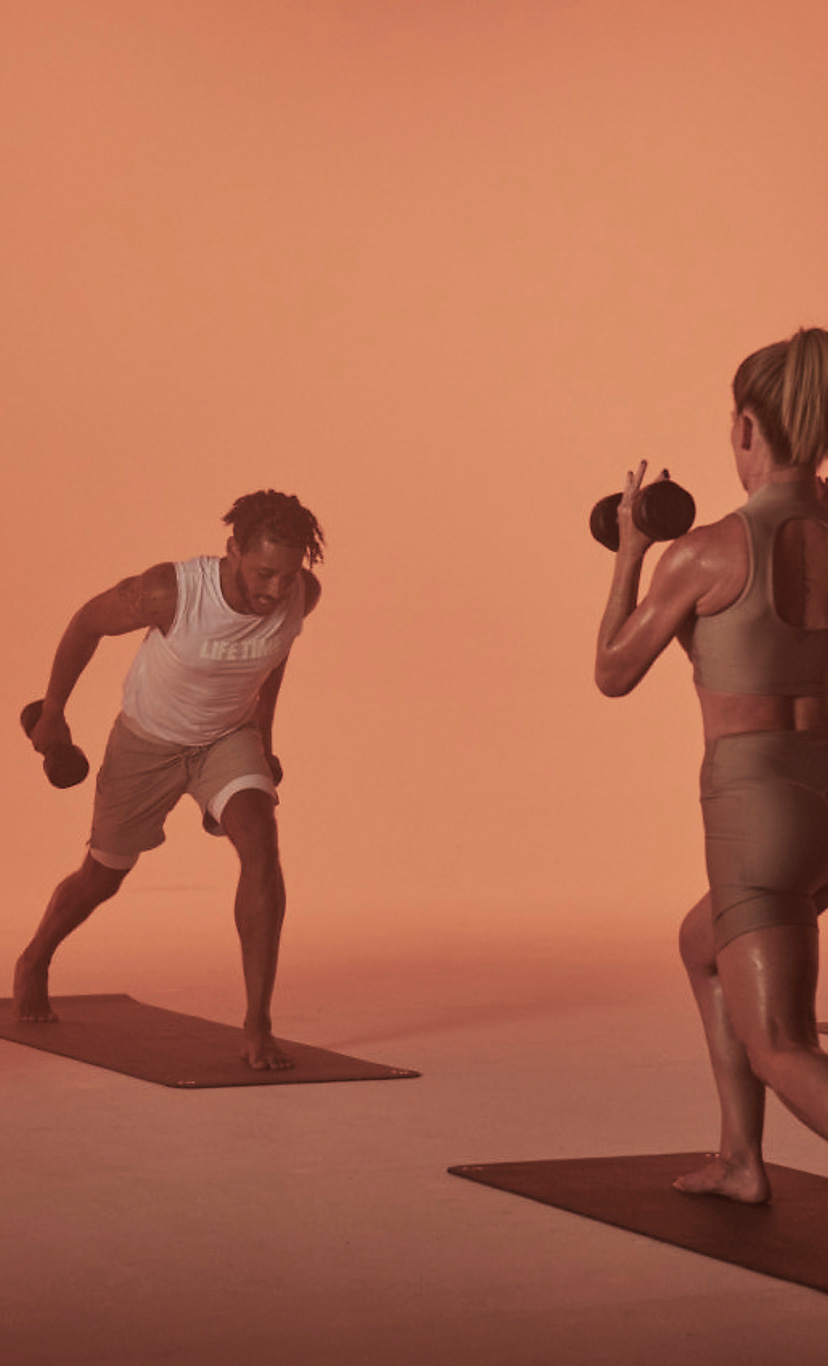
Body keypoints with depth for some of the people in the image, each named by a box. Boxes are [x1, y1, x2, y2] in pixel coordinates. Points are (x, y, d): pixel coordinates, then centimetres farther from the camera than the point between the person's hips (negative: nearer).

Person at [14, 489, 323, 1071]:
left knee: (262, 847, -27)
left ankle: (258, 1025, -22)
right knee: (103, 878, 16)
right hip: (147, 741, -2)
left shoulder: (303, 593, -24)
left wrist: (263, 736, 11)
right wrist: (52, 712, -3)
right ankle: (35, 962, 50)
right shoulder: (167, 592, -37)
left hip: (230, 737, 2)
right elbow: (88, 623, -15)